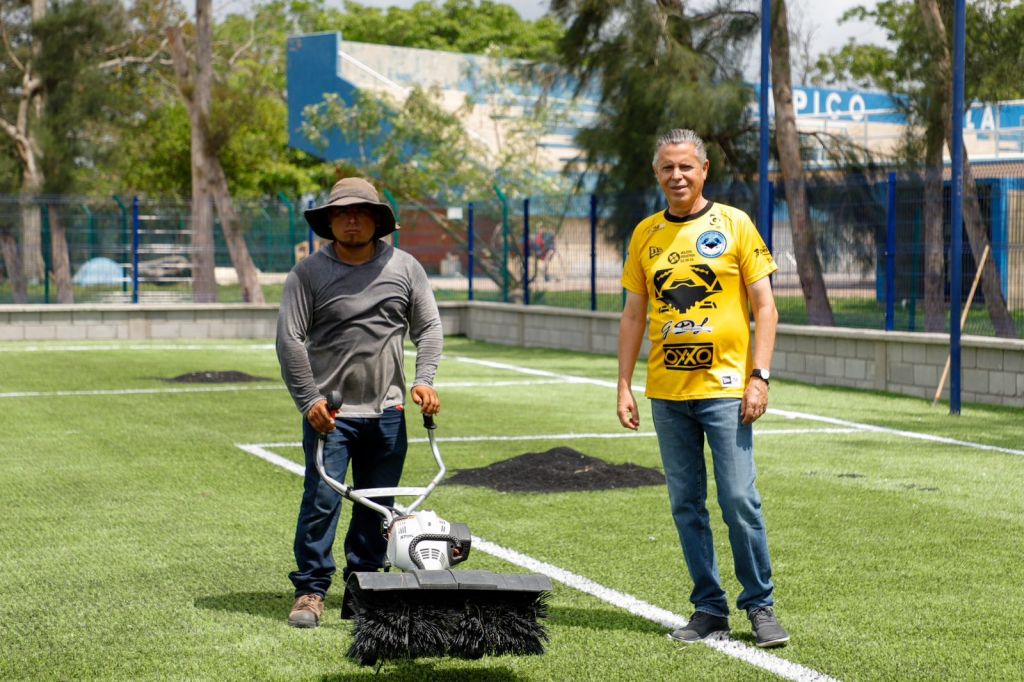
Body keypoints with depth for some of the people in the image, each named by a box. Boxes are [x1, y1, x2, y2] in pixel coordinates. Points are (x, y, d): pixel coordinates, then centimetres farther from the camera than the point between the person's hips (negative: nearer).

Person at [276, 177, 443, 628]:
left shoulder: (404, 268, 7)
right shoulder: (308, 273, -2)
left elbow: (429, 328, 10)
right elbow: (289, 339, -5)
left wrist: (423, 380, -4)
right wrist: (309, 400, -12)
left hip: (387, 410, 3)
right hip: (329, 410, -3)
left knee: (376, 507, 8)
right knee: (322, 500, -8)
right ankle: (311, 590, 1)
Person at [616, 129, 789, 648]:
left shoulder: (734, 225, 0)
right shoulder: (646, 234, 9)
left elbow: (764, 305, -1)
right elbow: (633, 314, 13)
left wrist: (759, 377, -9)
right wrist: (625, 386, 7)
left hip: (725, 387, -3)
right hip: (666, 392, 4)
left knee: (740, 501, -6)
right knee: (686, 505, 6)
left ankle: (760, 606, 8)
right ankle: (709, 609, 14)